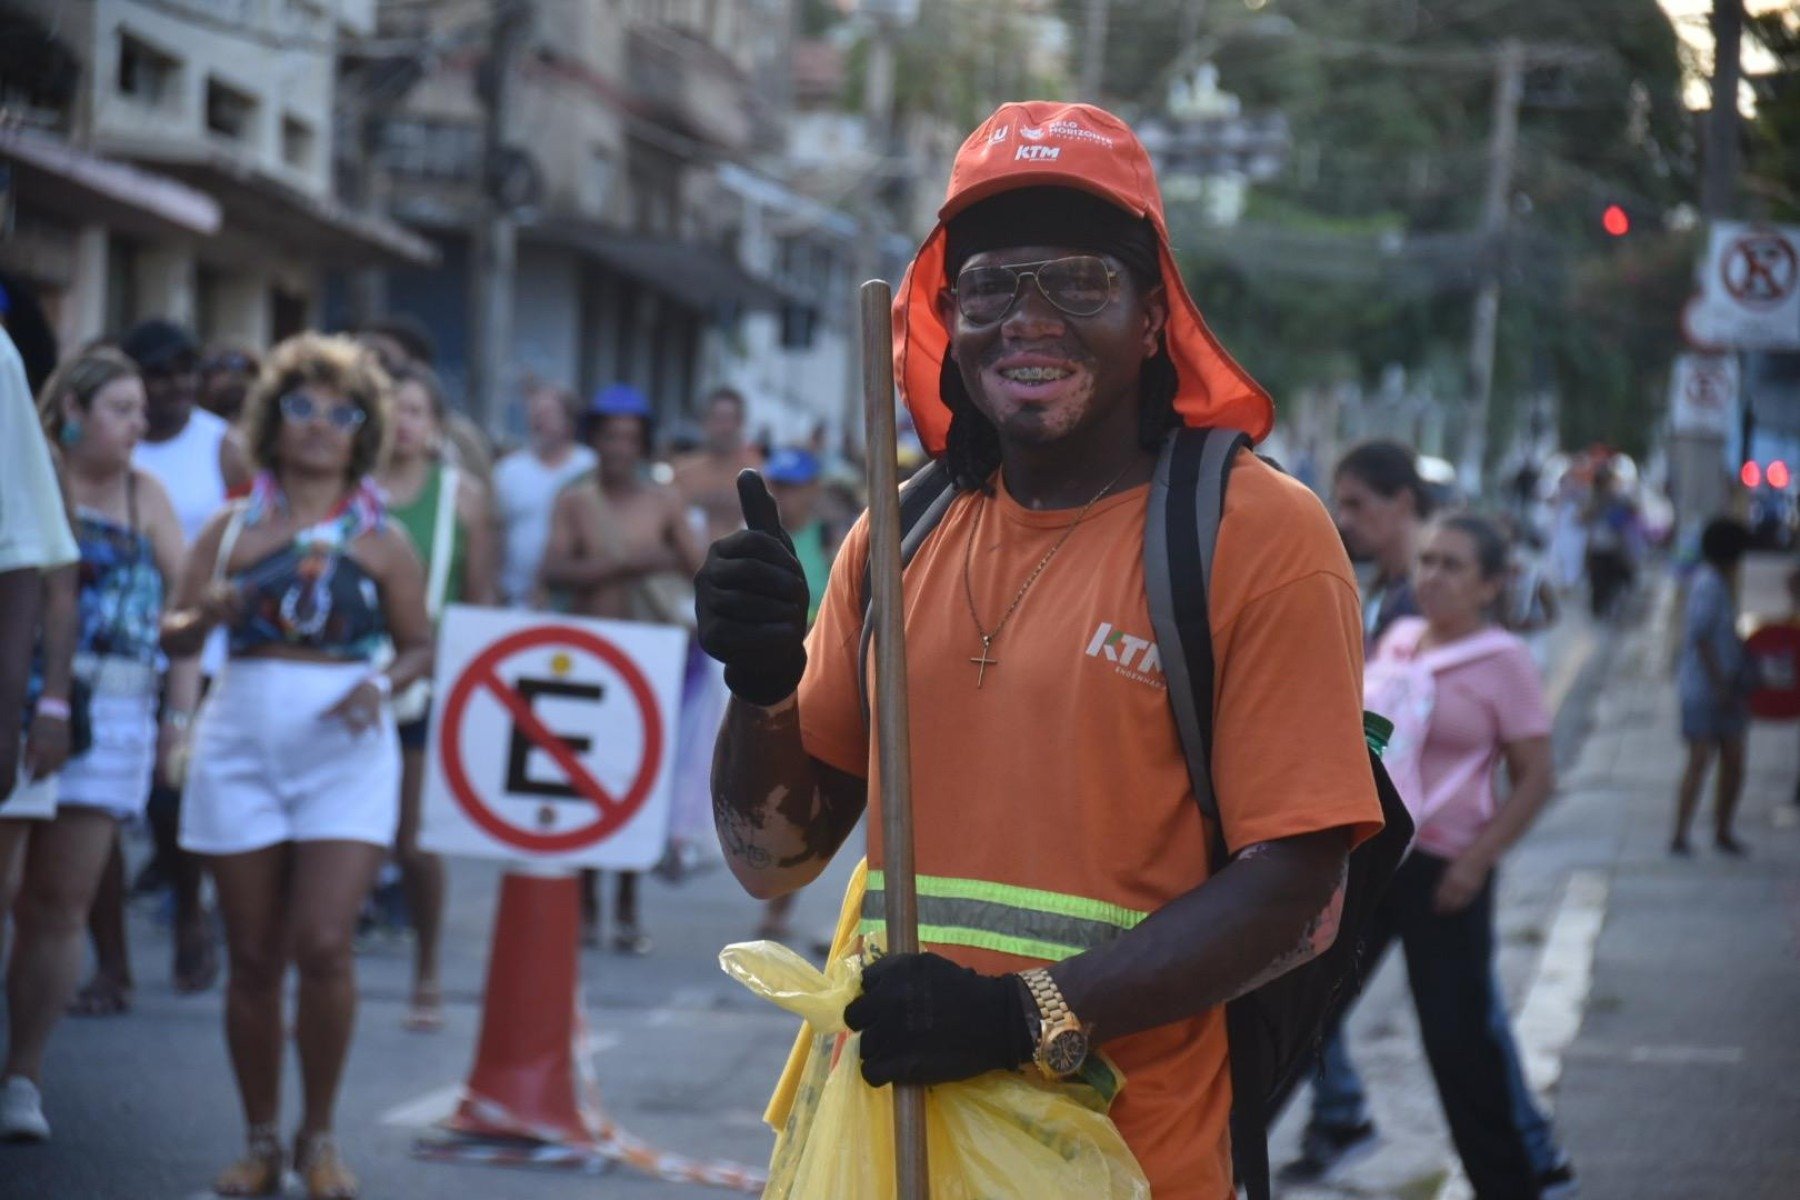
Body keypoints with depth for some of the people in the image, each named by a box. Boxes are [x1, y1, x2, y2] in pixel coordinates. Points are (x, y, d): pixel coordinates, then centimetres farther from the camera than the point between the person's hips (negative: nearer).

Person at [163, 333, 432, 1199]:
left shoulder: (380, 539, 7)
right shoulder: (232, 528, 9)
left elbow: (420, 647, 8)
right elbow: (174, 635, 6)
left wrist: (381, 684, -12)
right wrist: (206, 614, -15)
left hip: (344, 747, -2)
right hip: (240, 742, 2)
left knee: (323, 944, -13)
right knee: (253, 957, 3)